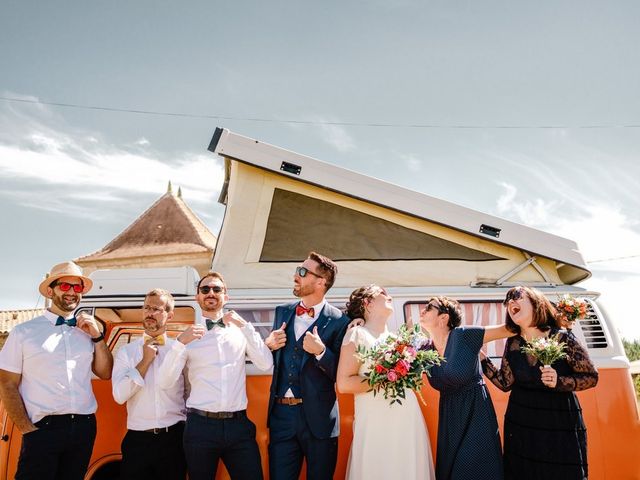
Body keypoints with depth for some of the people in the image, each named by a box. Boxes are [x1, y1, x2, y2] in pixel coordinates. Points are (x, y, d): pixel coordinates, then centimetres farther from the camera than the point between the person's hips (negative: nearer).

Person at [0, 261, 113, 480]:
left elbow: (105, 374, 10)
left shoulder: (87, 331, 8)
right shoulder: (24, 332, -2)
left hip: (84, 427, 4)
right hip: (43, 429, -4)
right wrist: (27, 430, -8)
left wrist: (97, 337, -2)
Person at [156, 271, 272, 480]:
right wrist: (180, 343, -20)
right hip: (200, 426, -1)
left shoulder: (240, 331, 8)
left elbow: (266, 364, -5)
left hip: (238, 424, 1)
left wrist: (245, 325, -10)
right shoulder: (189, 335, 3)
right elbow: (165, 382, -6)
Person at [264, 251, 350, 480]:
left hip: (319, 418, -4)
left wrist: (321, 351, -24)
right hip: (281, 414, 4)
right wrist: (268, 345, -5)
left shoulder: (339, 321, -9)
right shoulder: (282, 312, 8)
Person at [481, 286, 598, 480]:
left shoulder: (562, 339, -12)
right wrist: (481, 357, -6)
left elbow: (592, 377, -7)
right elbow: (505, 383, 2)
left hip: (561, 425, -3)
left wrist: (558, 382, -23)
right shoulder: (512, 344, 0)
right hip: (520, 425, 3)